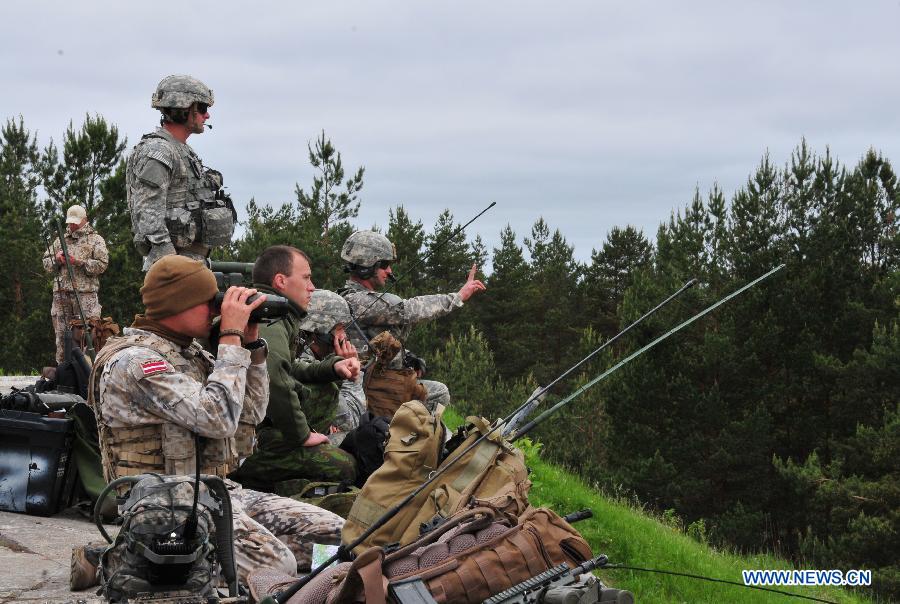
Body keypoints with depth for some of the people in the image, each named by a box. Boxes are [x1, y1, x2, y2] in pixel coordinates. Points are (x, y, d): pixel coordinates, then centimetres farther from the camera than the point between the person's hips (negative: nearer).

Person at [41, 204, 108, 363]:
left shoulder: (95, 239, 8)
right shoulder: (61, 240, 21)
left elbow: (102, 264, -5)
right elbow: (46, 263, 20)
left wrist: (79, 262, -14)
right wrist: (57, 260, -2)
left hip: (85, 294, -4)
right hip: (61, 294, 4)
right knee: (62, 333, 4)